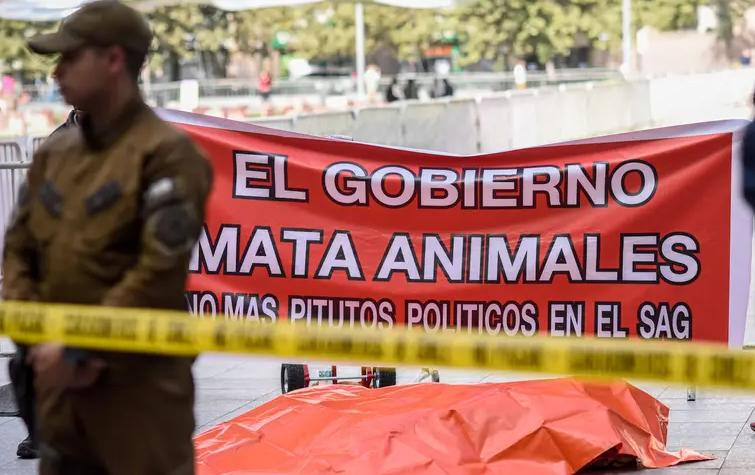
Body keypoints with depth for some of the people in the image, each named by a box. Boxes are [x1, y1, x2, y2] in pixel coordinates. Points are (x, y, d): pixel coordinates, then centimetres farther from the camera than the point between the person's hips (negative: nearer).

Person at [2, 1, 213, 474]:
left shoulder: (166, 154, -11)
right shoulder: (54, 153, 11)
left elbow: (160, 274, -18)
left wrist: (77, 349, -18)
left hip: (139, 383, -7)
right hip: (59, 381, 7)